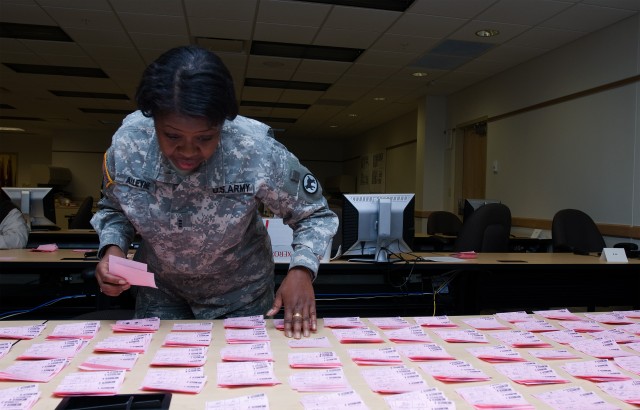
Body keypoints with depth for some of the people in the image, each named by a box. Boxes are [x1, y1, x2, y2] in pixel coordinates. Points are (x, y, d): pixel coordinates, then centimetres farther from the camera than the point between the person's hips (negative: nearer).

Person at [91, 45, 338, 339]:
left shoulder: (259, 153, -31)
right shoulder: (126, 145, -22)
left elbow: (315, 215, -16)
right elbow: (114, 209, 0)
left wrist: (302, 269, -33)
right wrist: (112, 247, -20)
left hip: (240, 294, -1)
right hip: (160, 288, 2)